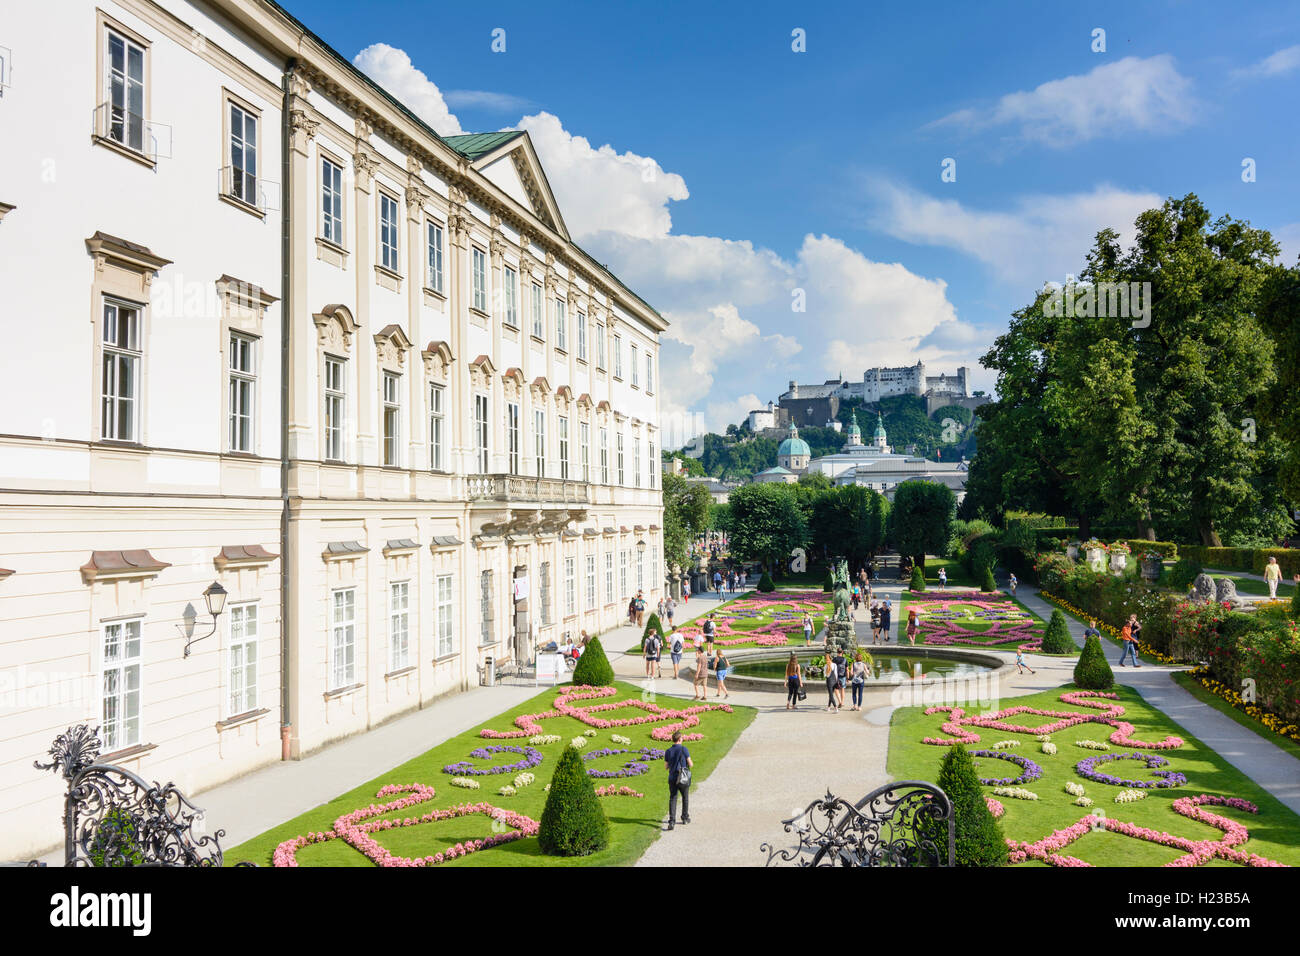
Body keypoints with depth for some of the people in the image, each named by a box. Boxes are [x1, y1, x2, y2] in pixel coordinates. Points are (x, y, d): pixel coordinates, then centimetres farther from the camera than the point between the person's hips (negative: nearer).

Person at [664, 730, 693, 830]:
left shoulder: (668, 751, 0)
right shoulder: (684, 750, -11)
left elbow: (666, 766, 8)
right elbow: (690, 764, -9)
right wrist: (691, 763, 14)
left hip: (672, 778, 2)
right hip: (683, 779, -2)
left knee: (672, 799, 4)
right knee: (685, 798, 19)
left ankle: (671, 821, -10)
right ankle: (685, 817, 30)